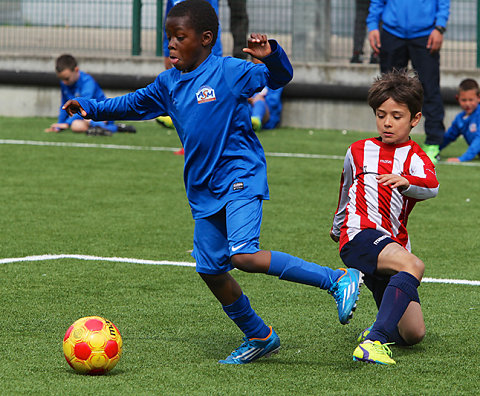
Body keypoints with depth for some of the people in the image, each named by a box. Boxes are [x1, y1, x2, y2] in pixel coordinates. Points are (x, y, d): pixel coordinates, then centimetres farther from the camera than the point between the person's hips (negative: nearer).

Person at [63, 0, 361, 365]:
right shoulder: (168, 83, 12)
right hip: (204, 190, 8)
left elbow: (279, 77, -9)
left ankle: (338, 279, -19)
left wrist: (271, 55, -30)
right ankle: (259, 337, 23)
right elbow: (135, 105, 27)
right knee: (211, 270, 7)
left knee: (244, 256, -25)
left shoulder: (229, 71, -8)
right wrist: (93, 108, 19)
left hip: (241, 178, -8)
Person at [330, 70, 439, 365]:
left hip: (394, 243, 3)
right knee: (414, 266, -36)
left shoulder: (416, 158, 9)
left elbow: (431, 187, -15)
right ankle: (374, 342, -48)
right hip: (360, 233, -3)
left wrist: (406, 182, -37)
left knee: (414, 333, -4)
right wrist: (337, 227, 49)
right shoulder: (359, 151, 15)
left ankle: (379, 331, 28)